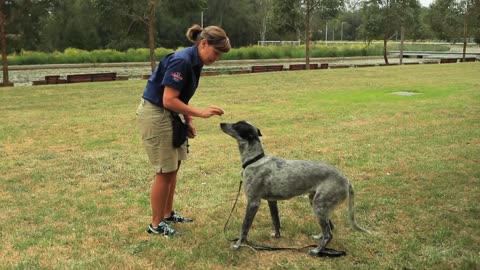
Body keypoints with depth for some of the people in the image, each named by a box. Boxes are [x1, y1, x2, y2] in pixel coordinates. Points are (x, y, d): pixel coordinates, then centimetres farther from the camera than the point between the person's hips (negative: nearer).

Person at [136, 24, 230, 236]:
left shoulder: (194, 62, 6)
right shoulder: (181, 61, -24)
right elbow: (169, 100, -26)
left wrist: (188, 122, 7)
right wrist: (201, 113, -23)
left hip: (168, 115, 10)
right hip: (154, 115, -10)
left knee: (174, 167, 15)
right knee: (165, 171, -2)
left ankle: (168, 214, 29)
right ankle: (156, 224, 11)